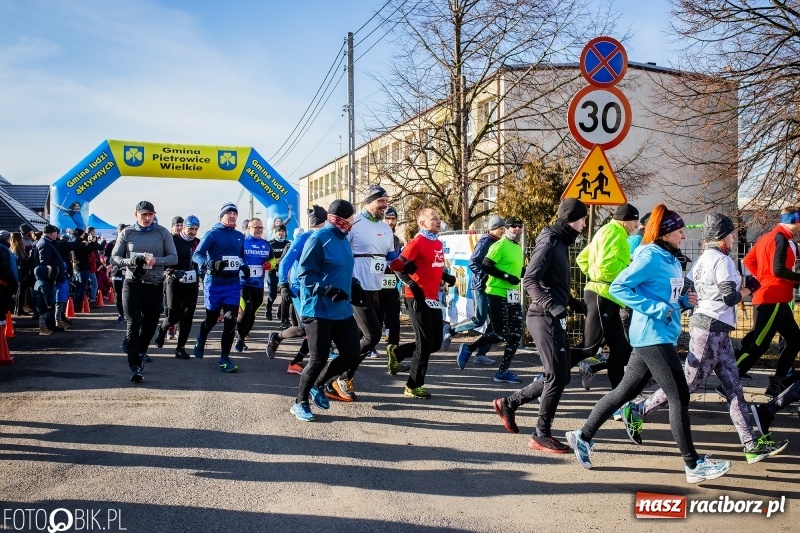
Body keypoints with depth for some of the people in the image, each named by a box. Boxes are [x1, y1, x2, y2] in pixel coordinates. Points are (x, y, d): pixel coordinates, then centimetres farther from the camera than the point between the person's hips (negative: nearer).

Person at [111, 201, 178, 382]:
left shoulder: (162, 233, 2)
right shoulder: (127, 233, 2)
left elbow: (173, 258, 0)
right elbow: (114, 258, 4)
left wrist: (156, 260, -20)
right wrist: (131, 261, -17)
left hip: (155, 286, 1)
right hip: (132, 284, -1)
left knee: (150, 323, 14)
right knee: (133, 325, -7)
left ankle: (141, 353, 40)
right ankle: (135, 367, -5)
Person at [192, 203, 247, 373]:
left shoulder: (240, 236, 10)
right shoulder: (212, 234, -6)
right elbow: (196, 255, -11)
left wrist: (244, 267, 3)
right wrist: (211, 264, -29)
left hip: (233, 284, 3)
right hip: (214, 283, -3)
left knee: (230, 320, -5)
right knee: (211, 319, 12)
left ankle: (224, 359, 2)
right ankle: (201, 340, 46)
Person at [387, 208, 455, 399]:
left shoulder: (439, 243, 13)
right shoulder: (417, 242, -12)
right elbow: (397, 266, -17)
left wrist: (447, 277, 7)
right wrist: (412, 286, -23)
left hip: (433, 299, 8)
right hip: (418, 299, -8)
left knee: (436, 343, 13)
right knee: (426, 343, -3)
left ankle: (396, 352, 32)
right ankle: (413, 386, 12)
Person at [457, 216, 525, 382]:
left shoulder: (519, 248, 16)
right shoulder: (500, 245, -10)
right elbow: (485, 266, -18)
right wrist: (506, 276, -22)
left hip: (513, 296, 8)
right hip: (498, 294, -8)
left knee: (515, 334, 4)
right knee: (499, 333, -9)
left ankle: (503, 371, 13)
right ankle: (468, 349, 12)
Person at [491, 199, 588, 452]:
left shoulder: (560, 242, 16)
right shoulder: (549, 242, -13)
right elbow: (529, 280, -23)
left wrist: (574, 303, 23)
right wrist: (551, 306, -33)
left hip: (554, 318, 10)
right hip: (545, 318, -10)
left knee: (560, 374, 12)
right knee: (557, 376, -5)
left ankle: (509, 403, 22)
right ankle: (541, 435, 8)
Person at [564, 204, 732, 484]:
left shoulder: (670, 259, 15)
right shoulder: (650, 256, -13)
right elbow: (618, 287, -19)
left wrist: (685, 301, 4)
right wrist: (655, 308, -21)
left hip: (660, 337, 10)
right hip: (653, 336, -10)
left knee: (626, 391, 12)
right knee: (679, 396, -4)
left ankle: (583, 436, 21)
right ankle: (693, 465, 7)